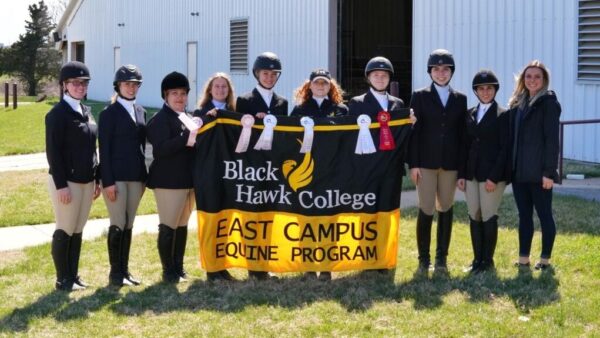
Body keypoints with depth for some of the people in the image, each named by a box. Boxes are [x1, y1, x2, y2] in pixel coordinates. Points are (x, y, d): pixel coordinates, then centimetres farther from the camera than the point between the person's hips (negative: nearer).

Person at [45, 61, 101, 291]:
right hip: (66, 181, -7)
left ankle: (74, 276, 20)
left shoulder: (86, 112, 12)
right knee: (65, 231, 1)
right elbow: (53, 152, -14)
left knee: (78, 231, 11)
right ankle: (63, 280, 10)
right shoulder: (57, 114, -11)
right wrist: (61, 185, -18)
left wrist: (96, 179, 12)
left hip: (86, 181, 7)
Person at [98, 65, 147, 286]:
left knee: (128, 226, 8)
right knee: (118, 225, -4)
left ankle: (124, 270, 15)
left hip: (135, 176, 6)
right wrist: (108, 181, -15)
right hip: (115, 176, -6)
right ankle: (115, 273, 5)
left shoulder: (140, 112, 13)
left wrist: (144, 177, 10)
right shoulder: (109, 113, -5)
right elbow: (104, 149, -9)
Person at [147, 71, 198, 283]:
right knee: (168, 227, -2)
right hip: (169, 181, -8)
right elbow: (161, 149, -21)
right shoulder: (160, 119, -9)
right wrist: (185, 140, -29)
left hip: (189, 180, 8)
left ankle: (178, 267, 23)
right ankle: (168, 271, 6)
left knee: (182, 225, 14)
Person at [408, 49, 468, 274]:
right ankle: (423, 259, 5)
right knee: (426, 210, -3)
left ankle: (441, 258, 14)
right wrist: (413, 164, -9)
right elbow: (413, 131, -1)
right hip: (426, 161, -2)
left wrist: (463, 165, 2)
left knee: (446, 210, 6)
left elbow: (462, 134, 8)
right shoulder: (420, 97, 3)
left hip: (450, 163, 2)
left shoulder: (460, 99, 10)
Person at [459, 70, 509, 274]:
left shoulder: (502, 115, -5)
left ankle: (487, 260, 9)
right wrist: (461, 174, 5)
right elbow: (466, 145, 12)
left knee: (488, 217, -1)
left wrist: (494, 177, -16)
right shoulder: (470, 114, 11)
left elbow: (504, 148, -10)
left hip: (492, 174, -5)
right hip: (472, 173, 5)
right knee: (474, 217, 7)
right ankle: (477, 259, 15)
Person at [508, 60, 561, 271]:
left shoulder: (548, 102, -7)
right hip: (519, 171, 7)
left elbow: (552, 139, -12)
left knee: (544, 214, 3)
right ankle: (523, 259, 15)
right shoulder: (518, 102, 13)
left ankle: (545, 260, 10)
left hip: (538, 171, -7)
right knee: (524, 215, 10)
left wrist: (549, 171, -17)